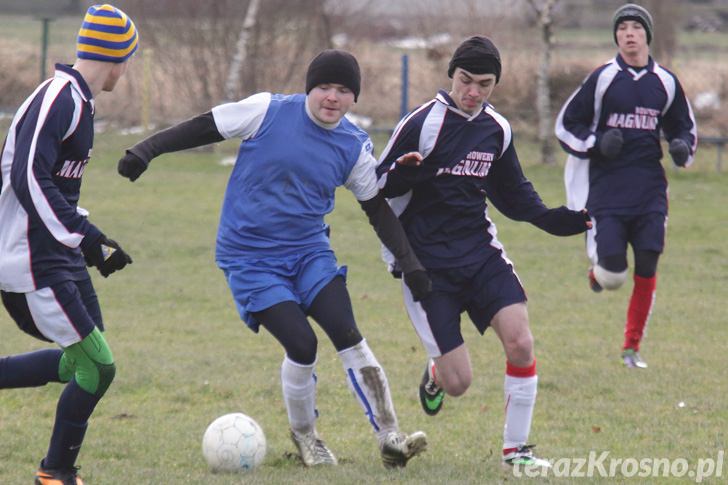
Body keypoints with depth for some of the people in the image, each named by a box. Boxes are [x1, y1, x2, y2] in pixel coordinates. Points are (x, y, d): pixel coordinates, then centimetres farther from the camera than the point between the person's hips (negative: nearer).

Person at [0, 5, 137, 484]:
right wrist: (85, 238, -26)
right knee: (98, 366, -8)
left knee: (80, 362, 13)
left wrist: (91, 238, 21)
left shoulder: (76, 101, 13)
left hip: (61, 256, 10)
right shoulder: (57, 100, -18)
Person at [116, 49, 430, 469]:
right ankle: (304, 436, 11)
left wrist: (410, 262, 3)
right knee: (302, 344, -16)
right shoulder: (268, 111, -11)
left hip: (310, 252, 3)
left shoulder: (355, 147, 0)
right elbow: (205, 128, -5)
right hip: (250, 258, -3)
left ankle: (391, 439, -10)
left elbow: (378, 209, 10)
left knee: (347, 335, -15)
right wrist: (147, 150, -13)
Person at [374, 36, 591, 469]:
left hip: (481, 251, 5)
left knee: (520, 342, -17)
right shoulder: (422, 123, -11)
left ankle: (516, 449, -1)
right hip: (425, 261, -5)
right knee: (459, 383, -9)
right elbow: (377, 187, -8)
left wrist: (555, 220, 4)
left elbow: (513, 194, 20)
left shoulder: (497, 129, 7)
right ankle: (435, 373, 31)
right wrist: (404, 174, -31)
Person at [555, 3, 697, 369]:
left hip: (649, 188, 3)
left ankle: (632, 347, 10)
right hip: (606, 185, -3)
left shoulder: (665, 83, 8)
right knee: (612, 274, -11)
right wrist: (596, 144, -15)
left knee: (647, 268, -4)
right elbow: (566, 125, 2)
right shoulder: (602, 78, -2)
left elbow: (685, 128, 21)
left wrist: (682, 148, -1)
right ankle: (597, 266, 28)